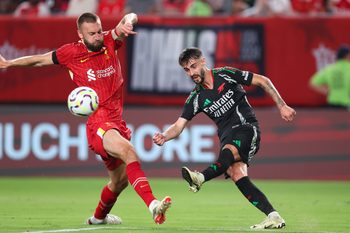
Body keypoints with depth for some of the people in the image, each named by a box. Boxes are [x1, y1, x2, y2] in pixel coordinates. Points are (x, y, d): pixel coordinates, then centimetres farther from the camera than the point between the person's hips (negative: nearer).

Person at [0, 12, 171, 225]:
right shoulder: (71, 53, 0)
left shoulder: (109, 42, 5)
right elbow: (40, 60, 16)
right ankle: (153, 204, -51)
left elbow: (131, 18, -9)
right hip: (98, 124, -6)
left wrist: (127, 22, -34)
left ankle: (99, 217, 48)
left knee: (121, 180, 21)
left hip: (117, 122, 6)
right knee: (127, 151, -35)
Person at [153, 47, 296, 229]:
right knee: (237, 174, -22)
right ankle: (274, 217, -25)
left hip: (247, 127, -4)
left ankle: (201, 178, -61)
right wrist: (164, 137, -20)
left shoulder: (226, 75, -2)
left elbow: (262, 81, 4)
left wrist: (282, 106, -1)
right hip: (227, 135, 4)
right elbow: (179, 125, 3)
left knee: (228, 151, -35)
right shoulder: (196, 98, 7)